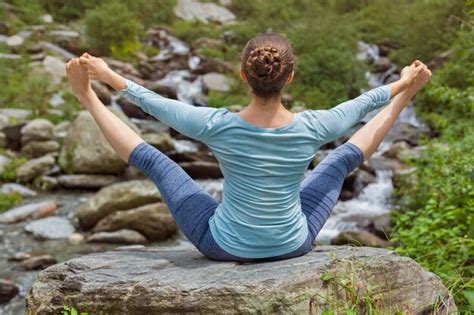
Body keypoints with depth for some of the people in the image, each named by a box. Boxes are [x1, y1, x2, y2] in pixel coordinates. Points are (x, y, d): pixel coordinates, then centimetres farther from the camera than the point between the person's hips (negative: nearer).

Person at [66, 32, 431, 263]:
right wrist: (400, 87, 20)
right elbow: (358, 105, 0)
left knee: (153, 159, 10)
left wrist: (109, 76, 8)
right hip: (293, 245, 1)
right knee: (344, 158, 18)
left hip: (224, 245, -1)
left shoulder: (216, 125, -26)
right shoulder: (311, 127, -21)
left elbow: (156, 104, -9)